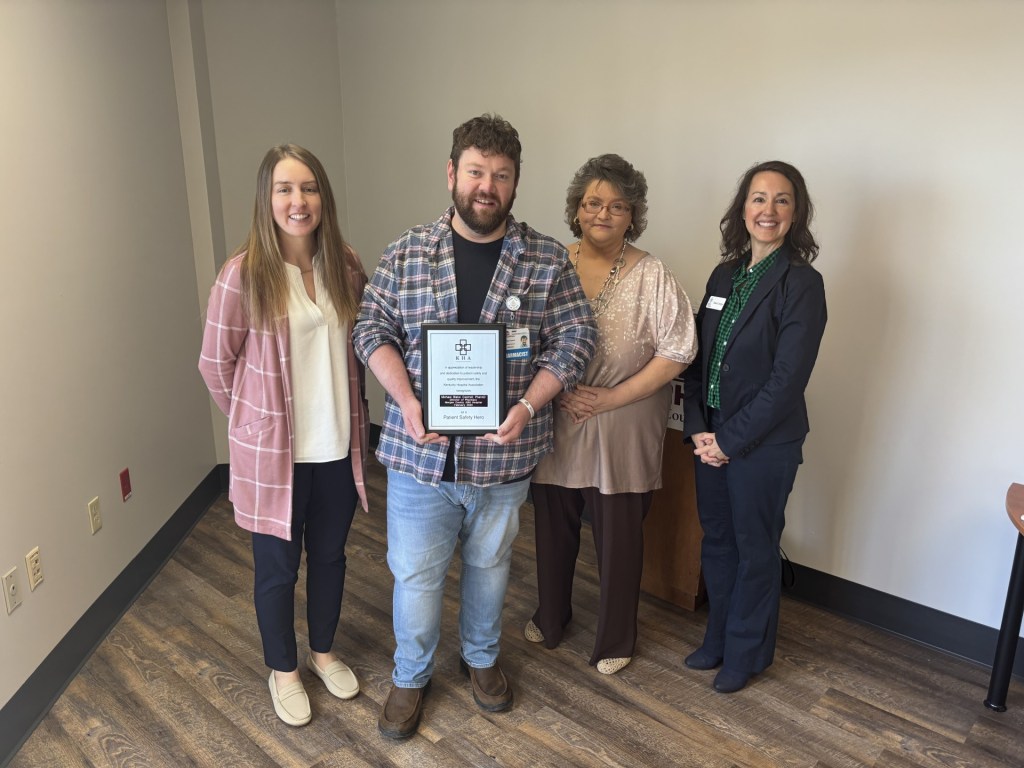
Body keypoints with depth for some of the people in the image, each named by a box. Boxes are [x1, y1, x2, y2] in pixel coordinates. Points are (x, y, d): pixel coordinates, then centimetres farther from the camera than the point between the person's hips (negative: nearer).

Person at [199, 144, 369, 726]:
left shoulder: (346, 265, -2)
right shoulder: (244, 275, -15)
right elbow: (216, 364, -5)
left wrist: (354, 415, 8)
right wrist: (257, 420, 3)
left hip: (339, 445, 4)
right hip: (274, 452, -3)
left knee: (330, 556, 20)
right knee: (278, 568, 15)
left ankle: (324, 651, 45)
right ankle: (283, 670, 39)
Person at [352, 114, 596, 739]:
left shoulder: (547, 259, -3)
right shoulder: (407, 254, 0)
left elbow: (574, 339, -4)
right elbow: (373, 330, 0)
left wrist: (528, 407, -19)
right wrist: (407, 401, -16)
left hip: (504, 452, 1)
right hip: (420, 450, 0)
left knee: (490, 563, 20)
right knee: (415, 573, 11)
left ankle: (482, 657, 47)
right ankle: (411, 677, 37)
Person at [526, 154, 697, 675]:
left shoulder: (652, 277, -6)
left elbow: (677, 350, -9)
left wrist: (611, 398, -14)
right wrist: (557, 391, -10)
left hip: (623, 432, -2)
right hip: (555, 424, 3)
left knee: (619, 537, 9)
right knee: (553, 527, 16)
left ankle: (615, 639, 31)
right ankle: (550, 617, 41)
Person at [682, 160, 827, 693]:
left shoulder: (801, 283, -13)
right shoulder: (725, 275, 7)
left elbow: (787, 378, -17)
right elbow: (696, 355, 6)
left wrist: (730, 439, -15)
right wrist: (698, 426, -5)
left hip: (764, 443, -6)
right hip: (712, 437, 6)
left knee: (755, 549, 11)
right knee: (716, 540, 18)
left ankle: (747, 653, 31)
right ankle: (718, 638, 38)